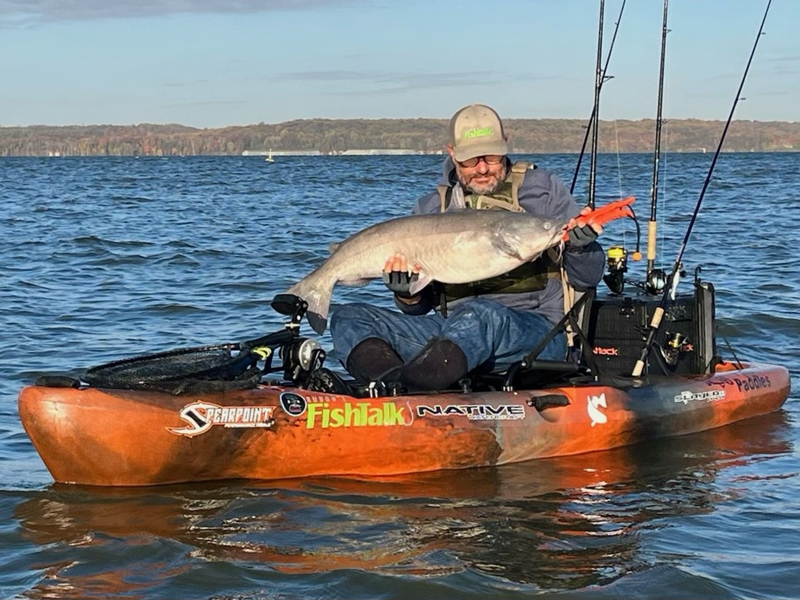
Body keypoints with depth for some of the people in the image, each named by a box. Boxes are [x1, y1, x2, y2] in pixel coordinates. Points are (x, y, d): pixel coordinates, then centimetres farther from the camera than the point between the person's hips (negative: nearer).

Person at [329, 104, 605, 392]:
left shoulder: (541, 189, 8)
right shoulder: (431, 208, 16)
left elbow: (587, 279, 6)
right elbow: (422, 307, 16)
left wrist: (580, 247, -16)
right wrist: (407, 294, -8)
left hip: (532, 332, -4)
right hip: (451, 328, 4)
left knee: (482, 315, -39)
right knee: (348, 318, -13)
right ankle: (393, 386, -42)